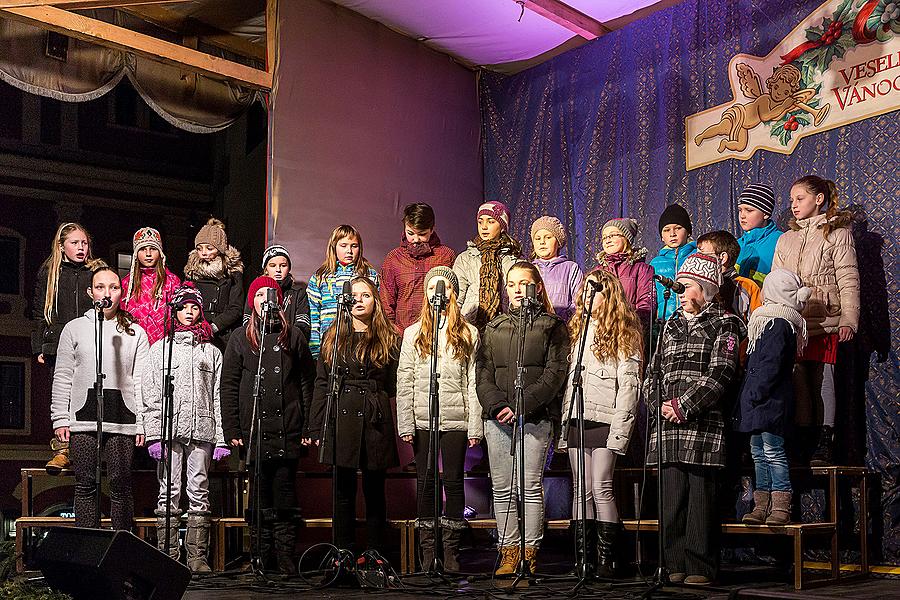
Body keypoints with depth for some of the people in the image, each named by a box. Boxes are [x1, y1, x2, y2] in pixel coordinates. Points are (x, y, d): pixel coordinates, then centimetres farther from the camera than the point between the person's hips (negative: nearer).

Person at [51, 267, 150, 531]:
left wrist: (143, 422, -1)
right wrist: (60, 418, 1)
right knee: (86, 485, 2)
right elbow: (62, 377, 9)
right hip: (84, 417, 1)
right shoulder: (74, 328, 11)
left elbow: (141, 380, 6)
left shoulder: (135, 333, 10)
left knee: (121, 485, 0)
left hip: (122, 417, 0)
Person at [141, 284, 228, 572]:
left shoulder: (211, 352, 16)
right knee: (169, 493, -3)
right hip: (169, 430, -1)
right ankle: (168, 556, 0)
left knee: (199, 493, 0)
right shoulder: (160, 349, 14)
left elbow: (219, 397, 10)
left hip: (202, 430, 1)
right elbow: (150, 395, 6)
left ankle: (197, 556, 3)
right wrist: (154, 435, -5)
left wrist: (222, 438, 1)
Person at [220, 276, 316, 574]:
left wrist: (309, 427, 0)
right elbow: (228, 386, 6)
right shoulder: (240, 338, 9)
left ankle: (286, 558, 3)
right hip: (254, 429, 0)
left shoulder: (293, 336, 10)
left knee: (285, 492, -1)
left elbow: (308, 382, 7)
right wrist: (231, 429, -2)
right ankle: (263, 557, 9)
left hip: (288, 429, 0)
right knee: (261, 494, 3)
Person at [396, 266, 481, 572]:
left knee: (454, 481, 1)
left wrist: (475, 426, -4)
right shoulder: (413, 333, 9)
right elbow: (404, 382, 5)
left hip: (456, 420, -1)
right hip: (423, 419, 1)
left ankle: (451, 550, 8)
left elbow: (473, 383, 3)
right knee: (426, 481, 4)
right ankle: (428, 550, 10)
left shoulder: (468, 334, 6)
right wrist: (405, 424, -3)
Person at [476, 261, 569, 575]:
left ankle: (529, 553, 1)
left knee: (531, 487, -5)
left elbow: (554, 374, -5)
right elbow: (483, 373, 9)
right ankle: (509, 553, 8)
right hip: (497, 419, 4)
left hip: (536, 418, -4)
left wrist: (521, 406, -14)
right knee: (502, 489, 3)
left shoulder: (553, 327, 6)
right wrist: (496, 407, -8)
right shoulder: (493, 328, 17)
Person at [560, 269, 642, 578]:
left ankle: (606, 560, -5)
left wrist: (619, 430, -15)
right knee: (580, 492, 5)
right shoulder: (577, 329, 20)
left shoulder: (623, 333, 0)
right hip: (576, 421, 6)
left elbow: (628, 384, -7)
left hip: (603, 421, -6)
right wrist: (564, 425, 12)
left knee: (601, 489, -10)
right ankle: (583, 560, 7)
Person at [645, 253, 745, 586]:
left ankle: (700, 568, 1)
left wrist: (684, 406, -13)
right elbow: (653, 372, 17)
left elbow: (720, 374, -8)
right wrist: (660, 404, -1)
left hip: (704, 424, -5)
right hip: (668, 425, 5)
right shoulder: (671, 326, 20)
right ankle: (676, 565, 12)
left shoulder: (724, 325, 3)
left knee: (701, 497, -4)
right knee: (672, 497, 5)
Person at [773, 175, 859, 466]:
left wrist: (848, 320, -11)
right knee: (797, 382, 1)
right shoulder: (785, 240, 19)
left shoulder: (837, 233, 4)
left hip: (823, 322, -4)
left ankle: (824, 445, 1)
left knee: (823, 381, -5)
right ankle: (799, 442, 7)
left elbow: (848, 280, -2)